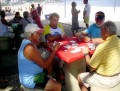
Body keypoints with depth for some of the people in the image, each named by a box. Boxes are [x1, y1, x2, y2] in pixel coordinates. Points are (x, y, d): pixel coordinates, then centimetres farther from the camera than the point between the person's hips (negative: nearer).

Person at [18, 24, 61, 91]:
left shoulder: (26, 42, 3)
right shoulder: (30, 48, -28)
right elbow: (44, 65, -24)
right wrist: (54, 51, -16)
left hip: (30, 75, 10)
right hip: (30, 80, -10)